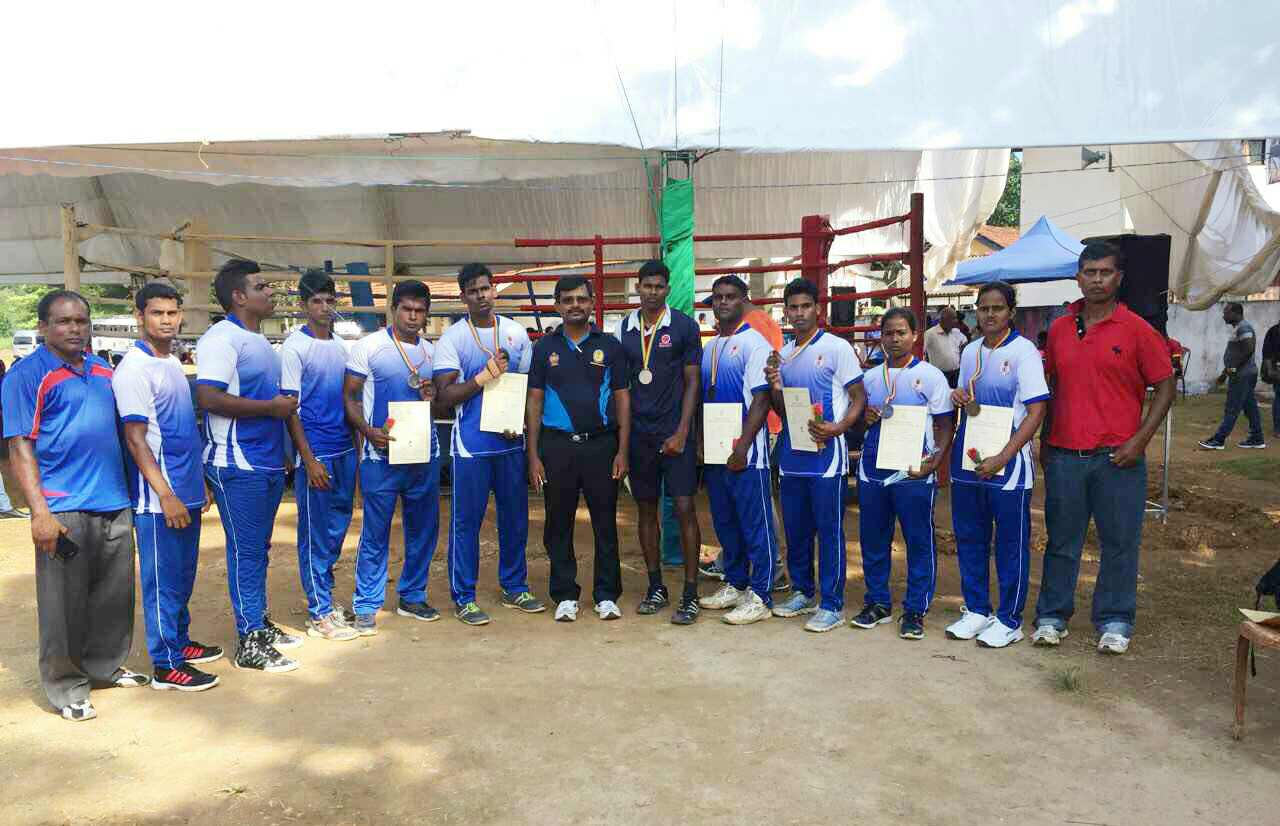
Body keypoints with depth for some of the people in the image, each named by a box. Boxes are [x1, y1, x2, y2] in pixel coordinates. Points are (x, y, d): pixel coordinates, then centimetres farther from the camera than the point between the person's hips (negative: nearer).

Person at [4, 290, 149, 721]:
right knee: (65, 603, 2)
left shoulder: (102, 370, 15)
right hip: (65, 509, -6)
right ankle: (66, 685, 15)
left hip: (115, 504, 6)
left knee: (116, 595, 13)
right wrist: (40, 512, -16)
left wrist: (132, 490, 18)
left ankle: (105, 665, 29)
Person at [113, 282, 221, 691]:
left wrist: (200, 483, 19)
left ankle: (179, 640, 32)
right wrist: (166, 495, -20)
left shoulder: (173, 363, 12)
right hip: (159, 499, -8)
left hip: (186, 493, 8)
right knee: (163, 581, 2)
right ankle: (166, 665, 12)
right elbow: (135, 439, -17)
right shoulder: (134, 369, -14)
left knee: (183, 576, 18)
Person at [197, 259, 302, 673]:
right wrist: (272, 407, -19)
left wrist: (285, 404, 11)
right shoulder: (222, 338, -13)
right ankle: (249, 643, 7)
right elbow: (208, 397, -23)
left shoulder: (260, 341, 17)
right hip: (238, 466, -9)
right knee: (245, 551, -2)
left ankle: (261, 623, 28)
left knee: (259, 548, 16)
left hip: (269, 463, 9)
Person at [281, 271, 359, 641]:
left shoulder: (342, 346, 12)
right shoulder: (294, 347, -7)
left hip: (345, 451, 7)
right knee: (316, 534, 1)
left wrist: (358, 446, 14)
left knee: (338, 528, 13)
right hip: (316, 453, -7)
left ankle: (324, 598, 26)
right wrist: (309, 461, -14)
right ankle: (319, 614, 10)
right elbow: (289, 407, -10)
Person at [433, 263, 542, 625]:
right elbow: (444, 395, -8)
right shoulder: (452, 338, -3)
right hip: (472, 444, -4)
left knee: (515, 517, 12)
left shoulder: (516, 332, 8)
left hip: (512, 442, 4)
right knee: (466, 521, 3)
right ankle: (463, 597, 14)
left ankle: (514, 587, 27)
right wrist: (484, 377, -17)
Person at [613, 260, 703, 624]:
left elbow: (692, 381, -3)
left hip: (675, 433, -4)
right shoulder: (625, 328, 7)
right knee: (646, 508, 9)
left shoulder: (684, 326, -3)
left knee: (685, 508, -4)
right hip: (639, 431, 4)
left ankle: (690, 594, 4)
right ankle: (656, 587, 21)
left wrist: (682, 433, -11)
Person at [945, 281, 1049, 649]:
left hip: (1008, 463, -6)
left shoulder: (1023, 352, -8)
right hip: (968, 459, 6)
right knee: (969, 539, 12)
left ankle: (1009, 620, 16)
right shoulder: (970, 351, 10)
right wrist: (959, 398, -2)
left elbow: (1036, 412, -12)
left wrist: (1001, 458, -19)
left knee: (1011, 545, 4)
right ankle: (976, 610, 26)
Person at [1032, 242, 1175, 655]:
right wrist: (1044, 440, 12)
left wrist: (1140, 440, -10)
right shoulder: (1059, 329, 8)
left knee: (1120, 542, 7)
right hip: (1064, 455, 3)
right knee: (1061, 540, 10)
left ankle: (1114, 622, 20)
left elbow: (1164, 386, -1)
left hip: (1118, 457, -2)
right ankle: (1052, 617, 21)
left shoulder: (1136, 329, -2)